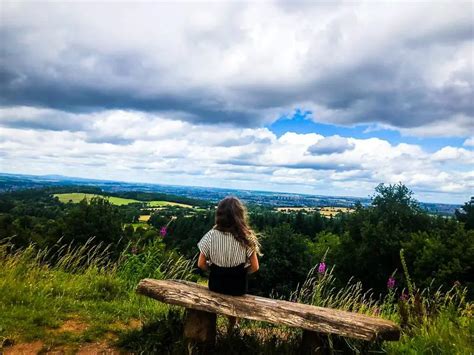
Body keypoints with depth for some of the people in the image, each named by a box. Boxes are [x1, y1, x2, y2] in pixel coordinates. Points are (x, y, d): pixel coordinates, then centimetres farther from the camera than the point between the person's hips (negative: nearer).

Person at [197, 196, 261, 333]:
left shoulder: (211, 236, -18)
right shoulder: (247, 237, -19)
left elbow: (201, 264, -9)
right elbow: (254, 267, -11)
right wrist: (241, 272, 7)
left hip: (216, 285, 1)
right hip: (238, 286, -1)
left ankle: (231, 319, 48)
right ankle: (232, 323, 46)